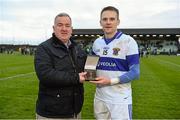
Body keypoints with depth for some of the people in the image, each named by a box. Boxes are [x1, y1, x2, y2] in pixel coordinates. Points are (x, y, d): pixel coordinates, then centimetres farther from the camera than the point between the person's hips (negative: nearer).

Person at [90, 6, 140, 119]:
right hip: (100, 98, 5)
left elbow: (135, 73, -12)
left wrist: (111, 81, -21)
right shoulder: (97, 42, 7)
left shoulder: (128, 41, -10)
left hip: (120, 100, -5)